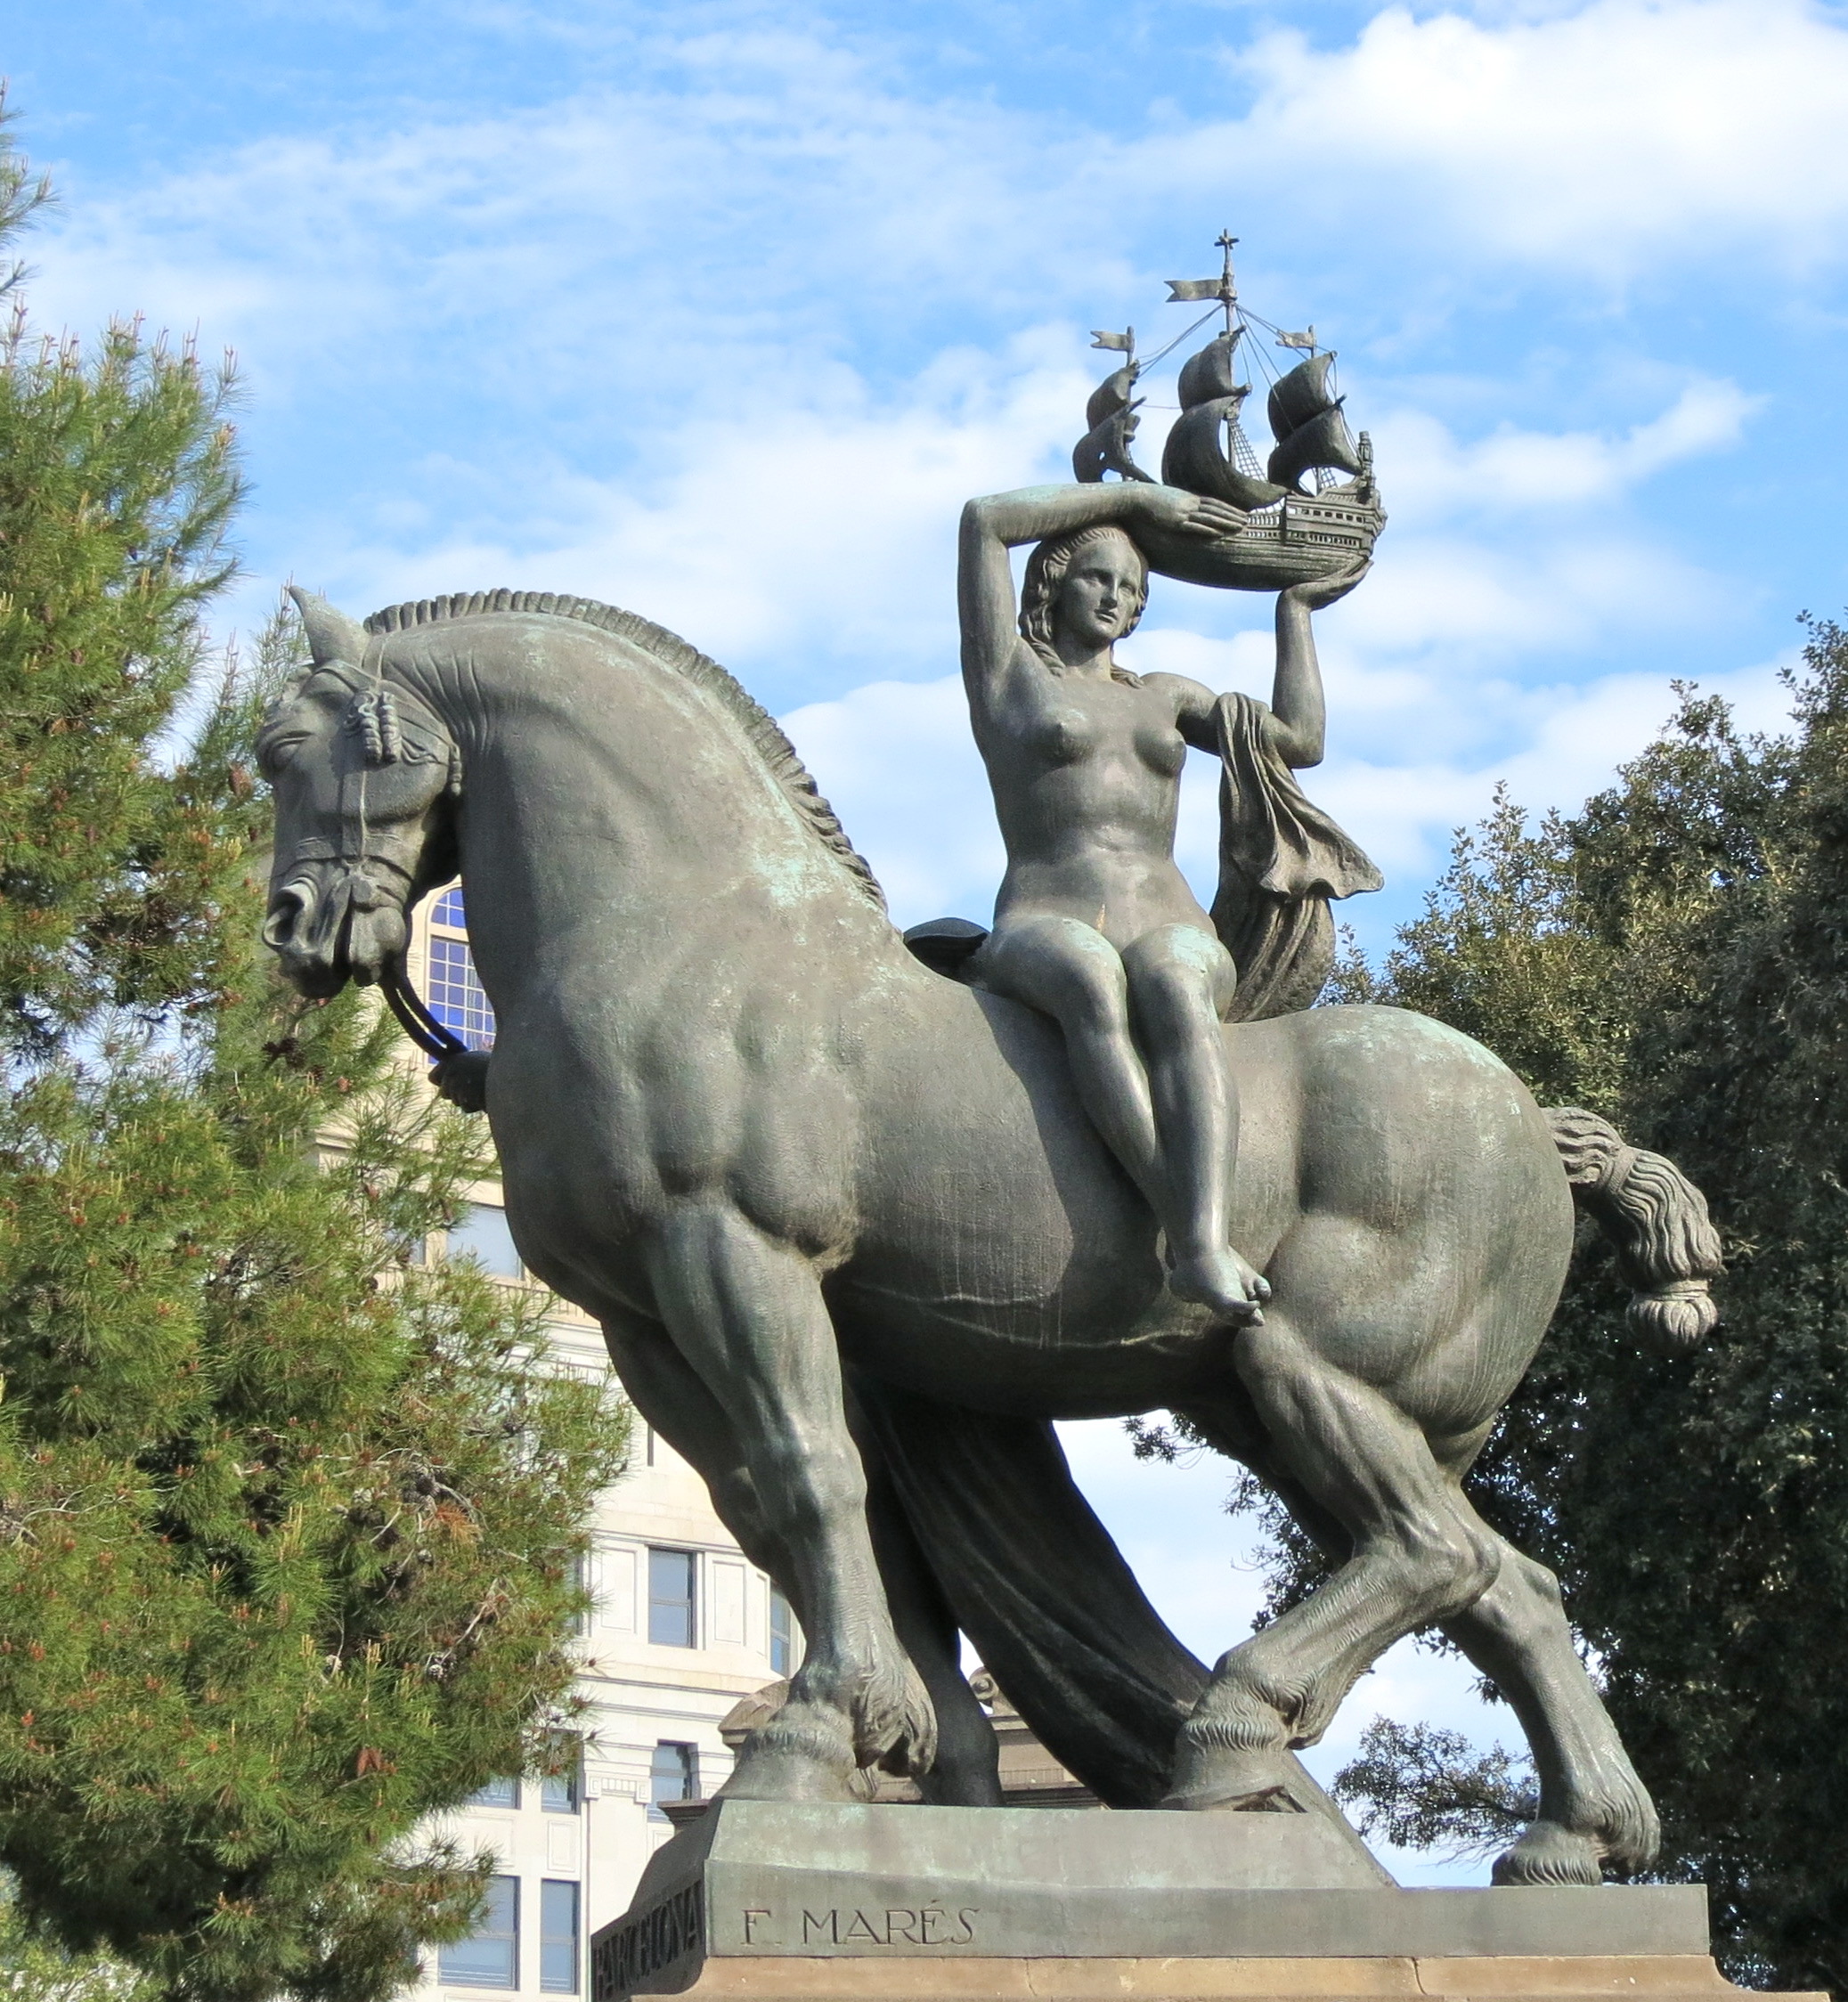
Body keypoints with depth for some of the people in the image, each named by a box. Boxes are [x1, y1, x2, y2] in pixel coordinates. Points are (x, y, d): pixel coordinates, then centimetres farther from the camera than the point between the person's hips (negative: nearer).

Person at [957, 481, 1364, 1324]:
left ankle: (1206, 1250, -63)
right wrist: (1137, 499, 18)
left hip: (1171, 932, 3)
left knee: (1169, 982, -39)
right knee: (1090, 973, -43)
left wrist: (1295, 609, 32)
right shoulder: (1008, 672, 19)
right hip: (1042, 931, -3)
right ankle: (1187, 1237, -57)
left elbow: (1299, 741, 24)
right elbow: (986, 519, 12)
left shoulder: (1165, 697, 30)